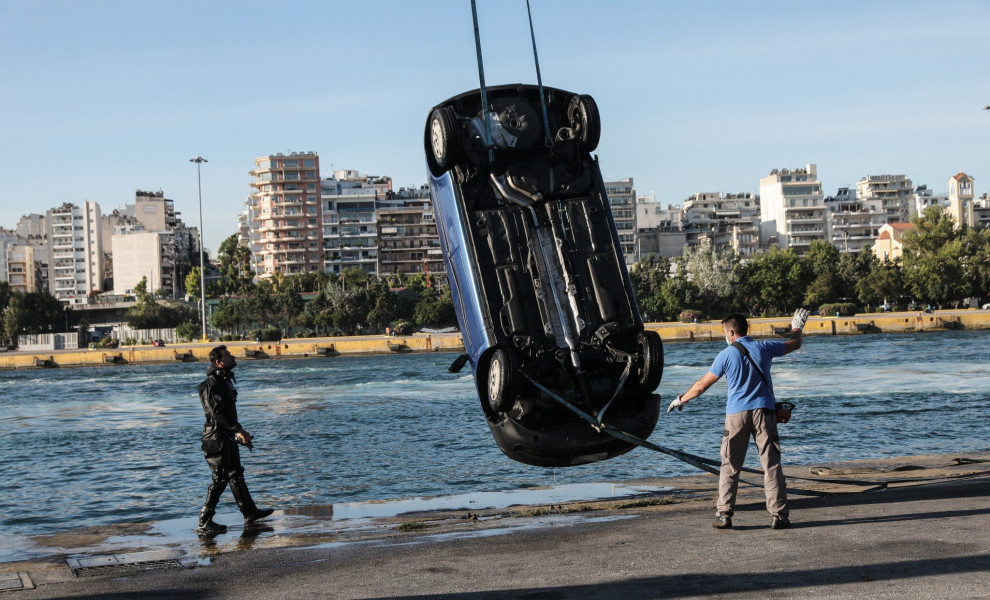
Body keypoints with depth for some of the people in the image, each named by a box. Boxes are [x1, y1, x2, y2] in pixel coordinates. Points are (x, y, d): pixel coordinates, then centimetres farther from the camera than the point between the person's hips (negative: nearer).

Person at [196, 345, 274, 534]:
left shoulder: (225, 381, 14)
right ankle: (204, 521, 2)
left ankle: (250, 513, 27)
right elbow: (217, 412, -26)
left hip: (227, 436, 10)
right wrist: (239, 429, -26)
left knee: (236, 475, 17)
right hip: (217, 437, -10)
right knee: (220, 478, -6)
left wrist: (239, 432, 22)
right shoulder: (212, 384, -18)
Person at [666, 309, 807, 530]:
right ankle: (778, 515, -2)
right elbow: (795, 344, 22)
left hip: (736, 413, -1)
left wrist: (681, 399, 19)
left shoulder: (726, 354, -1)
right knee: (771, 464, 2)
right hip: (764, 411, 1)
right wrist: (797, 327, 44)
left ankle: (724, 514, 2)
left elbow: (702, 385, 5)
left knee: (729, 467, 5)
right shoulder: (763, 347, 5)